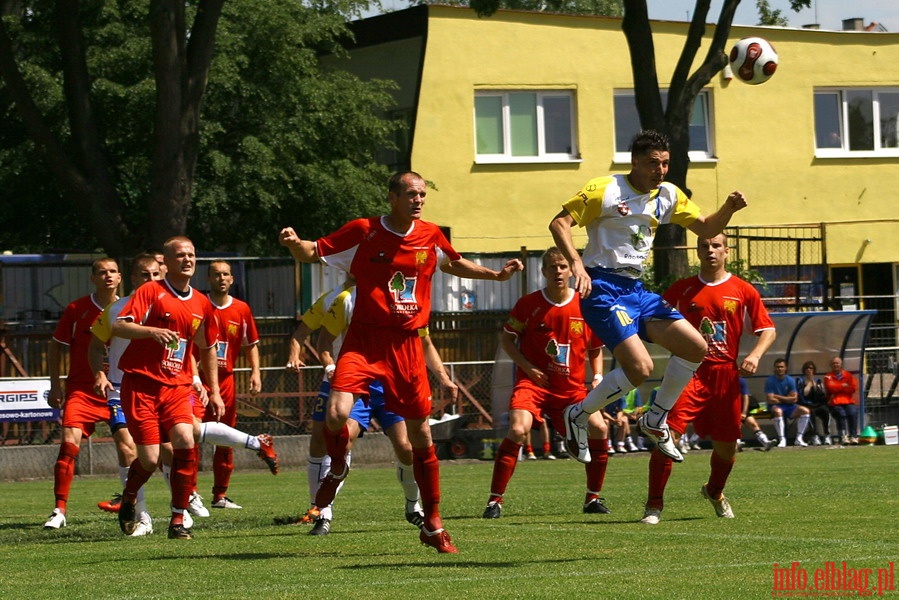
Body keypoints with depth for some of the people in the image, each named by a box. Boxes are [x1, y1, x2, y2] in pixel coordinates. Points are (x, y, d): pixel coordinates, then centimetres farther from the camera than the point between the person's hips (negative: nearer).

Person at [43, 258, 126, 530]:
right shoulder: (76, 309, -3)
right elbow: (56, 345, 7)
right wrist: (55, 384, 1)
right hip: (81, 389, -1)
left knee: (127, 446, -5)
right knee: (70, 441, -15)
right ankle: (59, 510, -8)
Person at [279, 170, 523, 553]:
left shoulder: (430, 235, 6)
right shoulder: (363, 232, -6)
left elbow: (454, 264, 28)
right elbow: (313, 253, -2)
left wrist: (496, 275, 20)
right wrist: (294, 243, -23)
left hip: (407, 345, 3)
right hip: (364, 341, -3)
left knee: (421, 435, 5)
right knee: (337, 414, -25)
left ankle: (433, 525, 18)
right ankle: (338, 468, 11)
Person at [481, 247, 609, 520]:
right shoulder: (528, 304, -4)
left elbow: (595, 349, 14)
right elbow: (506, 338, 5)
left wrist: (597, 377, -1)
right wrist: (527, 367, -8)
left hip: (572, 387, 2)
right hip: (533, 383, -2)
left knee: (599, 429, -14)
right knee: (517, 430, -24)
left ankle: (593, 497, 6)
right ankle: (495, 500, -15)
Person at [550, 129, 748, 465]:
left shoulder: (668, 196, 11)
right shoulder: (605, 190, -9)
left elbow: (705, 229, 16)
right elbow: (559, 223, -13)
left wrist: (728, 209, -6)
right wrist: (576, 263, -28)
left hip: (636, 289, 8)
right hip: (602, 289, -8)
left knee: (696, 348, 3)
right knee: (640, 367, -22)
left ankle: (655, 420, 18)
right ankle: (578, 415, -2)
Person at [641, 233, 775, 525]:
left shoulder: (744, 291, 5)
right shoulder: (682, 289, 5)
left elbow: (768, 329, 7)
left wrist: (755, 355, -11)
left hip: (726, 374, 1)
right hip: (690, 372, -1)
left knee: (726, 444, 10)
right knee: (667, 433, -17)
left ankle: (715, 491, 42)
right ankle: (654, 504, -8)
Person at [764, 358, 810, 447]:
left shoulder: (790, 380, 2)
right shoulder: (770, 381, -8)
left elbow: (794, 399, -6)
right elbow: (771, 400, -17)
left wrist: (778, 397, -10)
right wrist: (786, 399, -7)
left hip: (789, 407, 4)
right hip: (776, 406, -4)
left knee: (805, 410, -19)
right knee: (778, 411, -39)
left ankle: (799, 439, -16)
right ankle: (782, 440, -33)